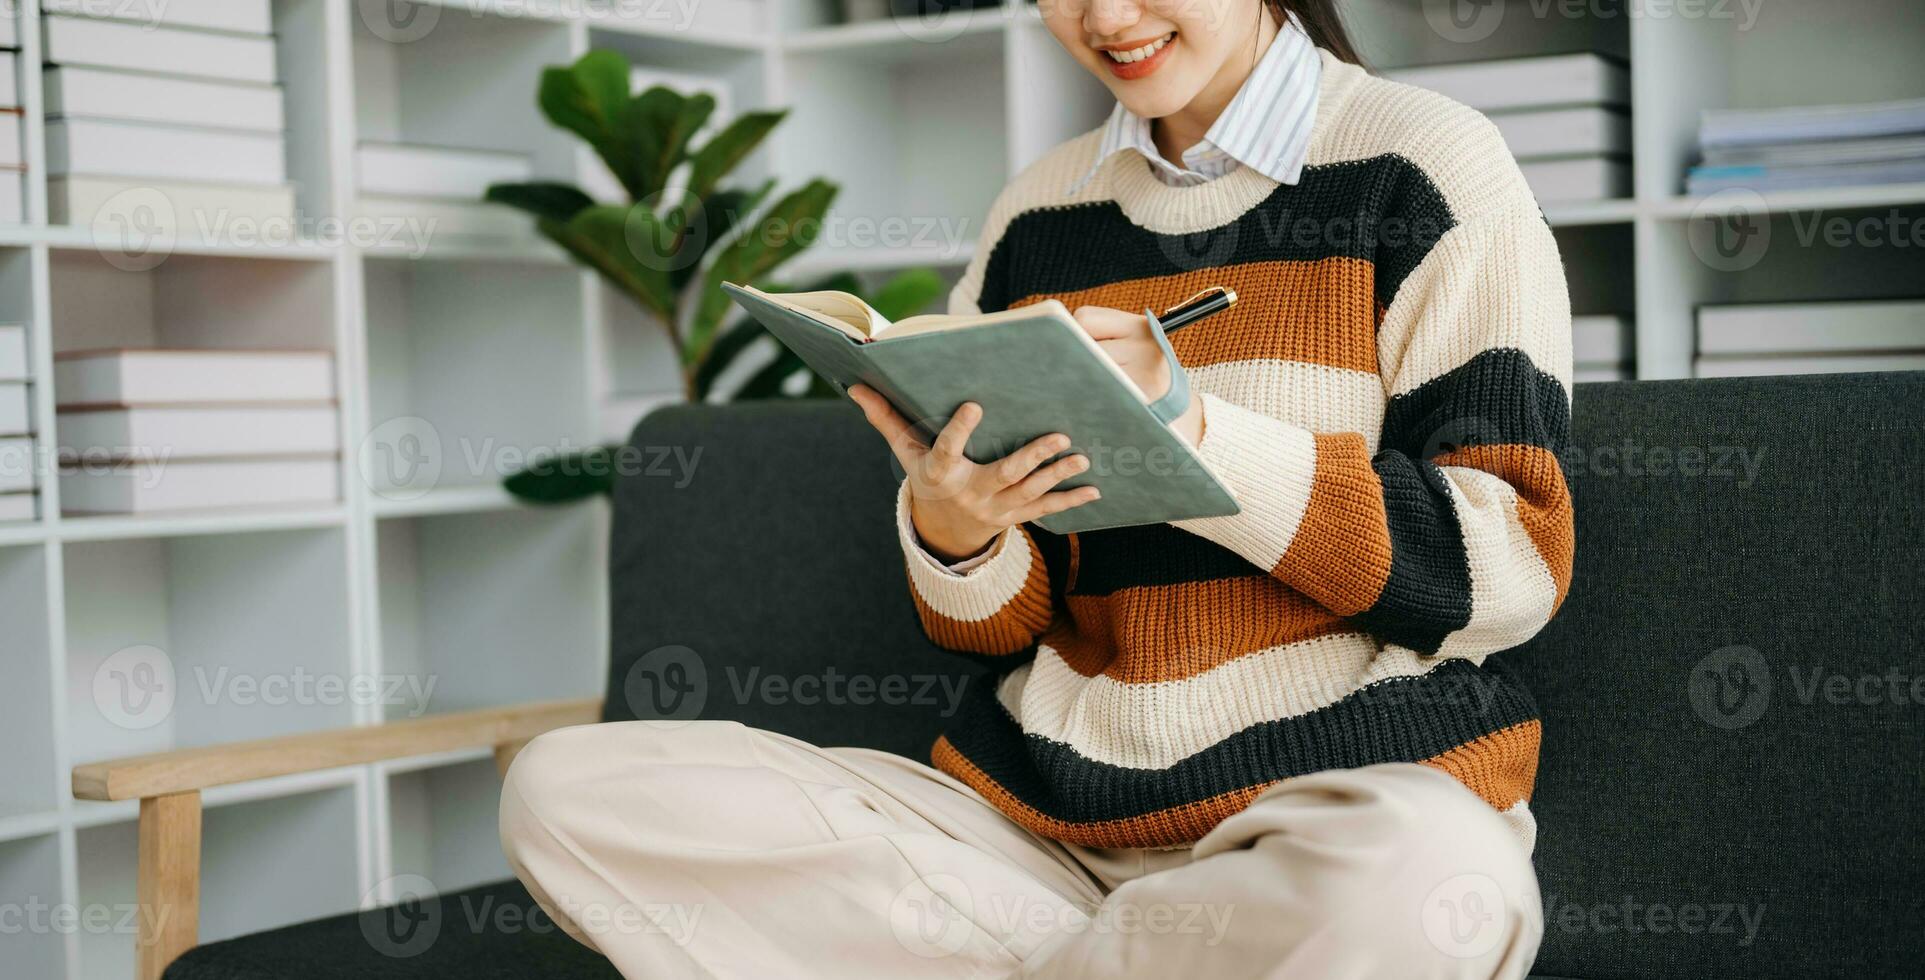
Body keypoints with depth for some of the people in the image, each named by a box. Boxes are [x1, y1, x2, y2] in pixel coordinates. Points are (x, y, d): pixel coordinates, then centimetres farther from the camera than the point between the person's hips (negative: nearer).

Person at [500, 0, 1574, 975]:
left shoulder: (1425, 158, 0)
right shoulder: (1036, 210, 13)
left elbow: (1513, 568, -8)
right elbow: (997, 624, 15)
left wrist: (1197, 435, -19)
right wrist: (951, 532, -10)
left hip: (1349, 788, -4)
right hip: (1039, 802, 4)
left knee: (1413, 887, -42)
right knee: (562, 789, -11)